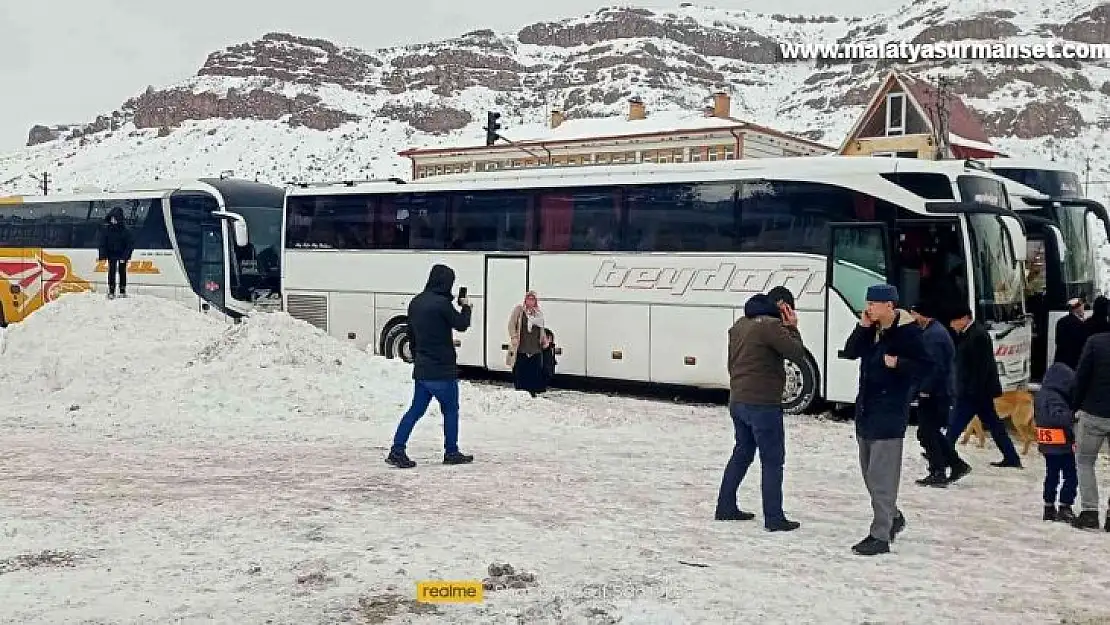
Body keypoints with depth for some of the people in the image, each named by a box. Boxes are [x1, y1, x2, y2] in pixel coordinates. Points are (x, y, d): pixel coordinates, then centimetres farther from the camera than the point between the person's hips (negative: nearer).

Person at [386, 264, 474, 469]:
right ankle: (451, 453, 16)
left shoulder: (415, 302, 8)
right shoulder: (442, 303, -18)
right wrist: (466, 307, 12)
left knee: (416, 410, 10)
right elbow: (462, 324, -7)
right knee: (450, 410, 8)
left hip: (421, 369, 7)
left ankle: (397, 450, 4)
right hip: (442, 369, -7)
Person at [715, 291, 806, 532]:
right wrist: (791, 327, -1)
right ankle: (774, 518, 1)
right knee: (773, 461, 0)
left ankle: (725, 507, 24)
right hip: (762, 404, -8)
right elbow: (797, 353, -13)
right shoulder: (770, 325, -15)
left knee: (742, 453, 19)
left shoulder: (739, 326, 11)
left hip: (737, 401, 8)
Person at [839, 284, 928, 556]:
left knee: (882, 474, -7)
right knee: (869, 471, 18)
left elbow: (925, 367, -12)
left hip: (890, 411, -8)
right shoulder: (872, 329, 8)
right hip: (865, 407, 8)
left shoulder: (907, 332, -12)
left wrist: (897, 363, -26)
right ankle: (893, 517, 36)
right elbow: (849, 353, 5)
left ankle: (880, 536, -2)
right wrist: (862, 327, -5)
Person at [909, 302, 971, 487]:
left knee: (927, 433, -3)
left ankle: (937, 473, 1)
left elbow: (936, 366, -23)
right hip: (942, 392, 10)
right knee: (933, 432, 18)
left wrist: (925, 389, -20)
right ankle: (958, 465, 20)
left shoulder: (931, 334, -17)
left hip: (934, 394, -10)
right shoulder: (938, 331, 16)